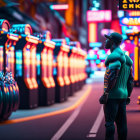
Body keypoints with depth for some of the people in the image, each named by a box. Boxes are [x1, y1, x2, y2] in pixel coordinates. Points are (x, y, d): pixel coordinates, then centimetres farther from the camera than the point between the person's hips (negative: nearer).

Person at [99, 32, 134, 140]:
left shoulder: (115, 56, -11)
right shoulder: (127, 58, 18)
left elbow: (113, 76, -21)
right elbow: (131, 80, 18)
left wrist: (106, 93, -20)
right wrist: (128, 96, 21)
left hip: (112, 95, -9)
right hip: (123, 95, 9)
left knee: (109, 123, -8)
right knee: (122, 123, 9)